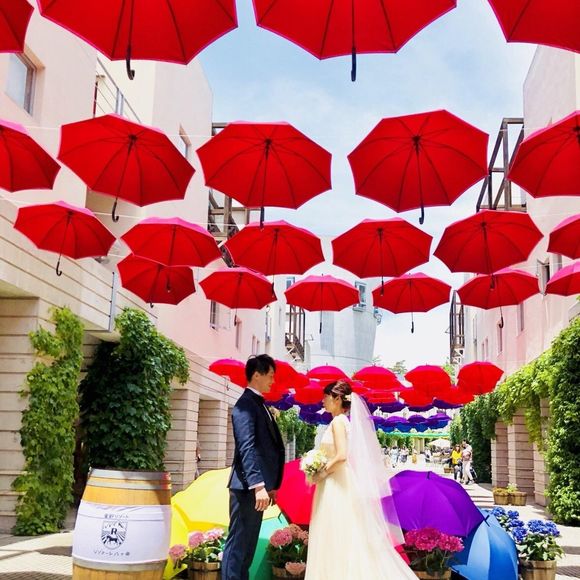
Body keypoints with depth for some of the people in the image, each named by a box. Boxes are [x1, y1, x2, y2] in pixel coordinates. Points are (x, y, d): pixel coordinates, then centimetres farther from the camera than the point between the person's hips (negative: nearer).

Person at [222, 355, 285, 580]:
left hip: (258, 487, 10)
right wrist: (258, 485, -29)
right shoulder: (246, 405, -12)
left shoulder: (259, 405, 18)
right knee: (238, 545, -6)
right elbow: (247, 448, -22)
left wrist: (270, 486, 16)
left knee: (248, 546, 14)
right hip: (248, 487, -10)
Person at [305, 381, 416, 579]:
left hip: (337, 487, -9)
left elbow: (341, 455, -23)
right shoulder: (343, 421, 14)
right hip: (340, 484, 9)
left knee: (338, 538, -4)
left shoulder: (338, 421, -13)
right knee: (348, 539, 11)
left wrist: (321, 473, -13)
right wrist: (323, 471, 12)